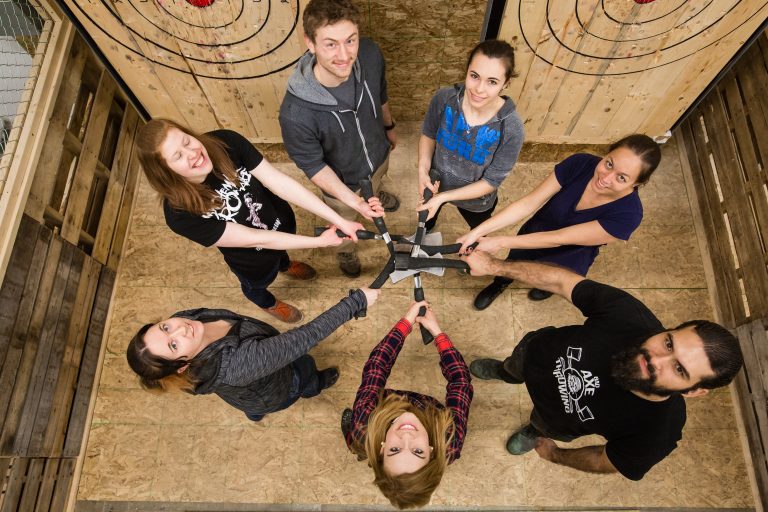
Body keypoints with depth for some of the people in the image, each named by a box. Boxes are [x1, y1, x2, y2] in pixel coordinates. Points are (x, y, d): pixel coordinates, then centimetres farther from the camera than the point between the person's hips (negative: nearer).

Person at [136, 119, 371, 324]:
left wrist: (339, 220, -32)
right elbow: (254, 239, -34)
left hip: (281, 220, 3)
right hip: (253, 258, -2)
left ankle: (285, 265, 75)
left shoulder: (225, 142, -32)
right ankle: (267, 303, 69)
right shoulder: (180, 213, -38)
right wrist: (319, 241, -31)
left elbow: (280, 182, -30)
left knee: (282, 250, 37)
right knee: (257, 284, 32)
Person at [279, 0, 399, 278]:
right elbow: (313, 166, -25)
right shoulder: (295, 112, -43)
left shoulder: (370, 55, -30)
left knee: (375, 185, 40)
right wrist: (352, 200, -34)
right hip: (342, 181, -3)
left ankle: (375, 194, 78)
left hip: (379, 154, 4)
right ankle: (345, 250, 66)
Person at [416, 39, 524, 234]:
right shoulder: (444, 98, -28)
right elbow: (428, 134, -8)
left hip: (475, 200, -2)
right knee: (426, 215, 35)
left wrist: (443, 197, -30)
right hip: (435, 183, 2)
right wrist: (423, 170, -24)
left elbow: (491, 181, -24)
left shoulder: (511, 130, -34)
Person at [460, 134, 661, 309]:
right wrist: (477, 232, -36)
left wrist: (500, 242, -36)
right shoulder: (580, 163, -31)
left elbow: (559, 239, -36)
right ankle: (499, 284, 65)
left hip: (565, 262, -1)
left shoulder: (627, 215, -37)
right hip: (533, 237, 1)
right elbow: (528, 203, -29)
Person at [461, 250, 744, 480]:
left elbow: (605, 462, -20)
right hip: (535, 351, 2)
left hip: (559, 418, -1)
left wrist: (555, 455, -1)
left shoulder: (654, 433, -41)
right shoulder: (628, 313, -42)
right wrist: (495, 266, -31)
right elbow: (561, 280, -29)